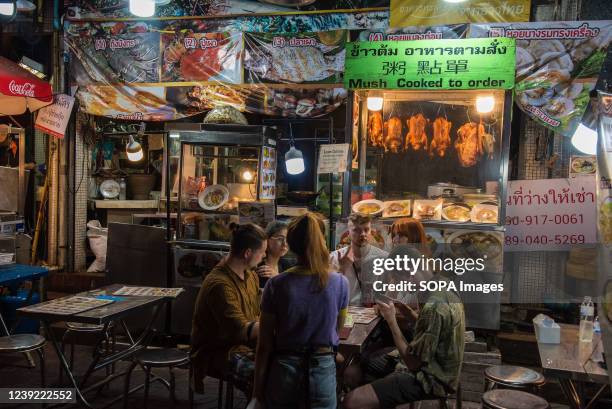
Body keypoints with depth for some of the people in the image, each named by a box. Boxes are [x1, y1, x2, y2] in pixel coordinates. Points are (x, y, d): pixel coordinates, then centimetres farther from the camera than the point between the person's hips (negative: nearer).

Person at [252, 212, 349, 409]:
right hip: (323, 371, 1)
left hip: (284, 370, 0)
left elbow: (264, 344, -7)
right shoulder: (340, 283, -8)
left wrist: (258, 387, 3)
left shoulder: (276, 285, -12)